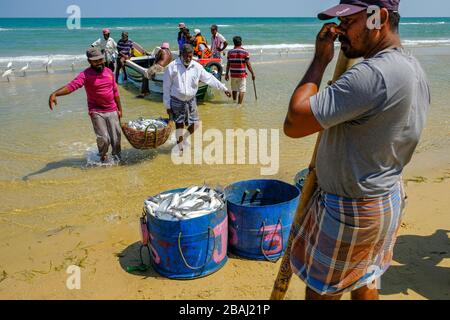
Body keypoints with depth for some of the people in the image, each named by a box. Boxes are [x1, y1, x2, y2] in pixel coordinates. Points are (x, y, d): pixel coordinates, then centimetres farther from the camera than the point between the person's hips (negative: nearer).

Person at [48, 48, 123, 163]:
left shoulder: (109, 72, 5)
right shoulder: (86, 75, -12)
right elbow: (72, 86, -27)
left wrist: (119, 109, 13)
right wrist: (55, 94, -44)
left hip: (112, 111, 4)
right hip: (97, 112, -4)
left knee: (116, 138, 8)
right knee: (103, 139, -8)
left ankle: (117, 157, 31)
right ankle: (103, 156, 22)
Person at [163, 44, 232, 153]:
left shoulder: (197, 67, -3)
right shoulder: (172, 67, -12)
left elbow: (210, 78, 5)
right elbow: (166, 87, -8)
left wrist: (224, 88, 3)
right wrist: (167, 105, -7)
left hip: (191, 100, 3)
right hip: (176, 101, -3)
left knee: (194, 125, 7)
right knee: (179, 125, 3)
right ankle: (180, 148, 21)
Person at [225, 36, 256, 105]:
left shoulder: (230, 52, 1)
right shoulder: (245, 52, -6)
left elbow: (228, 64, 3)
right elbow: (248, 64, -8)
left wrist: (227, 74, 13)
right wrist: (253, 74, 0)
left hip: (233, 74, 4)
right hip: (242, 74, -4)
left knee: (234, 90, 19)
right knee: (242, 90, 2)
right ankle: (239, 104, -2)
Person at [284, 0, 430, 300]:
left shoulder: (373, 74, -29)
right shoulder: (414, 69, 5)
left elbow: (294, 123, -32)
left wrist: (321, 59, -20)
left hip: (351, 210, -9)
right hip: (389, 197, 9)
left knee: (321, 291, 11)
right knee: (365, 283, 26)